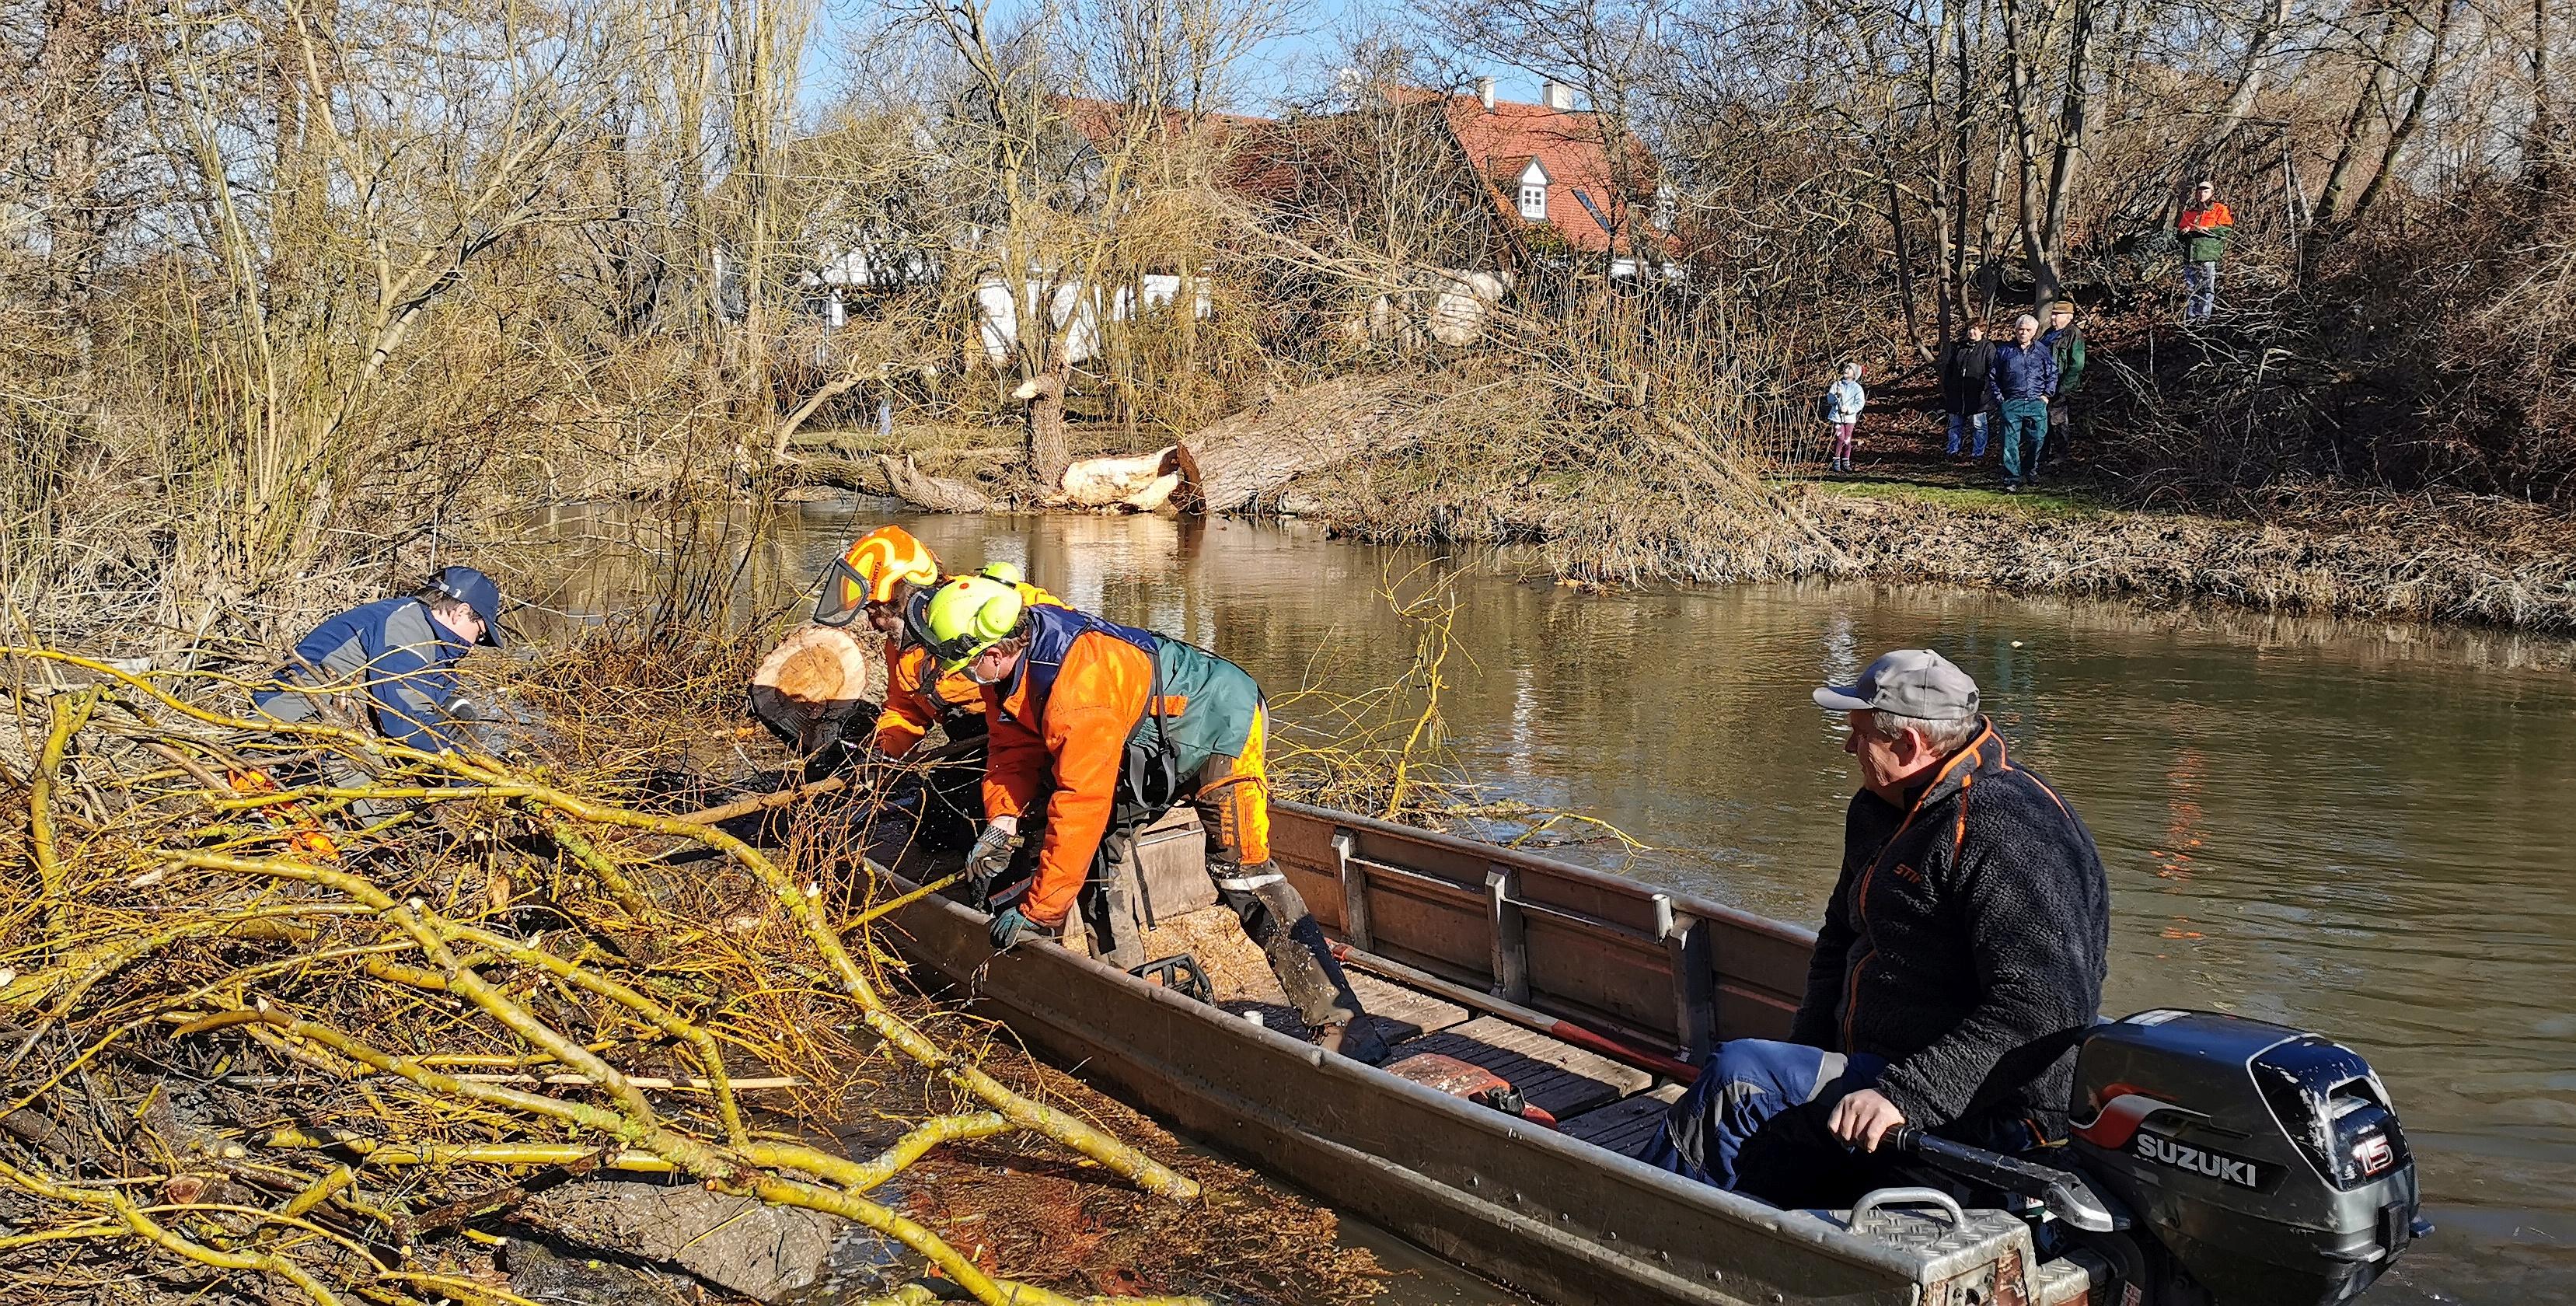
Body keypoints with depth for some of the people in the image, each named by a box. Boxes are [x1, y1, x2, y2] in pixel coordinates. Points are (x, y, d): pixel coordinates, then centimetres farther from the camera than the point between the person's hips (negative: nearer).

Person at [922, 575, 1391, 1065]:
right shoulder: (1014, 664, -8)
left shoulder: (1076, 686, -36)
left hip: (1222, 722, -10)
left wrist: (1038, 914, -28)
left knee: (1239, 872, -20)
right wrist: (1002, 823, -16)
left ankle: (1341, 1025, -18)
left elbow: (1082, 804, -34)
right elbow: (1015, 749, 3)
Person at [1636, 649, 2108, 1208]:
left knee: (1739, 1079, -21)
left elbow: (2041, 1008, -28)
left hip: (1983, 1116, -11)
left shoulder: (2004, 831, -20)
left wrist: (1905, 1095, -32)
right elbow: (1841, 939, 26)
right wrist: (1806, 1057, 11)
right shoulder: (1881, 811, 13)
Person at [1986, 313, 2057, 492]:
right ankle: (2012, 480, -8)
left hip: (2037, 403, 2)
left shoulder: (2043, 351, 9)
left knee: (2037, 439, 4)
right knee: (2011, 442, -8)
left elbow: (2053, 374, 17)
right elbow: (1992, 377, 10)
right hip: (2011, 403, -2)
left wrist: (2047, 394, 5)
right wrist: (1999, 400, 3)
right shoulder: (2004, 350, 5)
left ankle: (2030, 471, 28)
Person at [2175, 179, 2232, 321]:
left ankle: (2203, 316, -5)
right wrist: (2183, 232, -1)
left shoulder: (2220, 210, 5)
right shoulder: (2189, 212, 20)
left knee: (2207, 288, -6)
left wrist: (2207, 230, -16)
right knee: (2190, 288, 5)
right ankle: (2191, 317, 10)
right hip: (2190, 256, 5)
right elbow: (2178, 231, 22)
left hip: (2209, 257, -5)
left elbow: (2227, 229, -7)